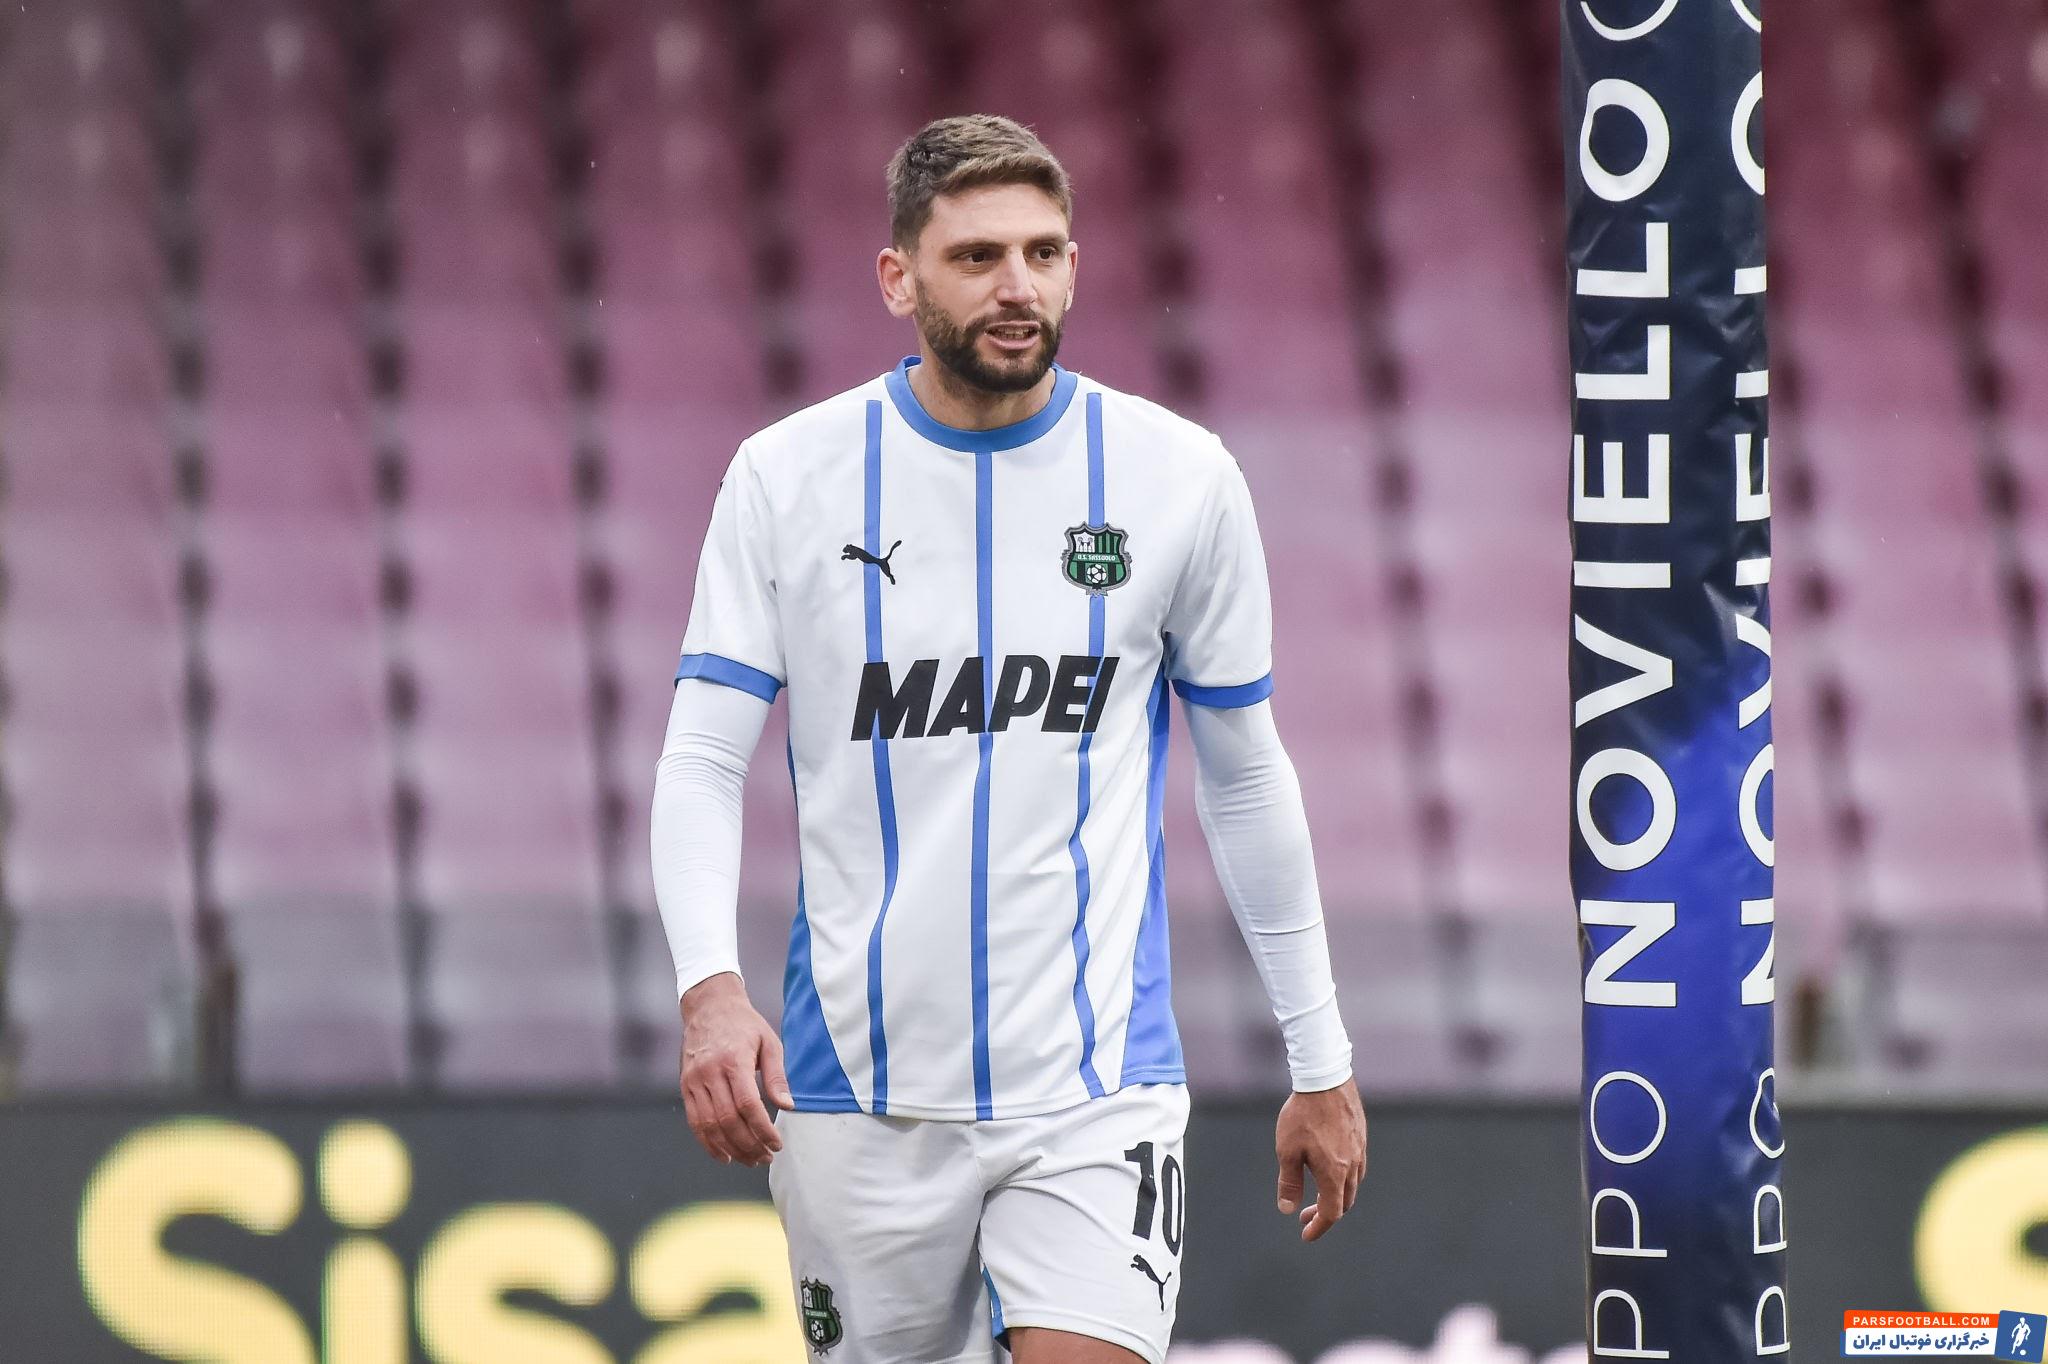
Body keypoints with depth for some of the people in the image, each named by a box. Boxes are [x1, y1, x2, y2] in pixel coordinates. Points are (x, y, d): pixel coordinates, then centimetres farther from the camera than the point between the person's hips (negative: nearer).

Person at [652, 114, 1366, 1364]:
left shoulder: (1179, 477, 2)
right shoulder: (786, 478, 0)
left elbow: (1246, 779, 11)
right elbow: (701, 765, 0)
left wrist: (1319, 1061, 13)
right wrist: (711, 987, -18)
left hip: (1095, 1086, -1)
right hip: (857, 1089, 1)